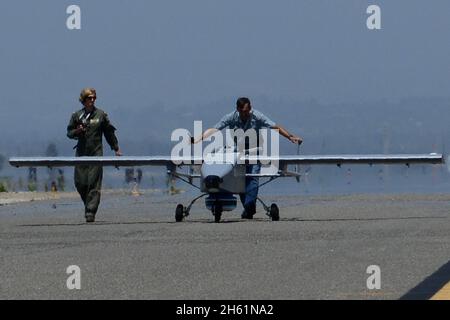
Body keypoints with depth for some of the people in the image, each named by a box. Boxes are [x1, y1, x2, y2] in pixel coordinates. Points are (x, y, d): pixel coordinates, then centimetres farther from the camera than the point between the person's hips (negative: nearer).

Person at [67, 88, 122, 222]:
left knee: (94, 184, -9)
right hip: (81, 153, 2)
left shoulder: (101, 114, 4)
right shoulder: (77, 115, 6)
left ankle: (90, 212, -9)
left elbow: (109, 132, 12)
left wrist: (116, 149, 14)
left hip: (96, 152, -2)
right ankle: (88, 205, 26)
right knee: (80, 182, 1)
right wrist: (77, 131, -10)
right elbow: (69, 132, 12)